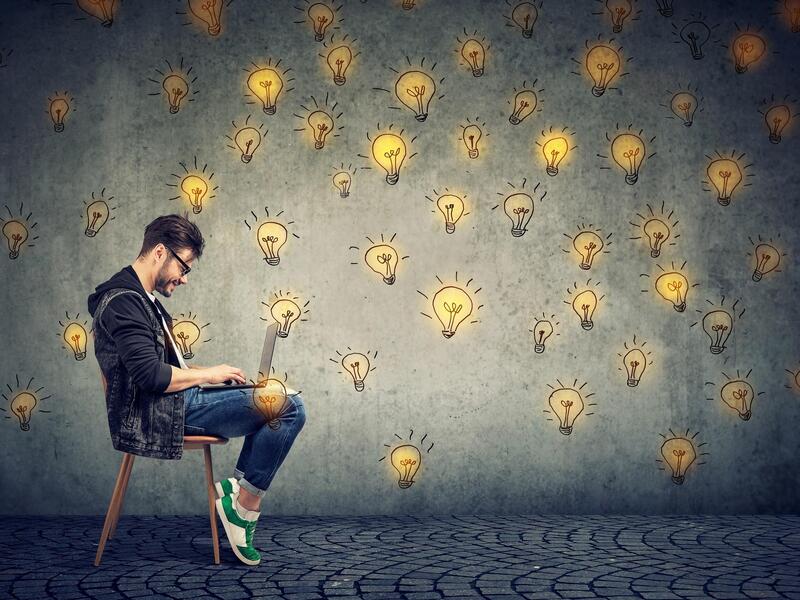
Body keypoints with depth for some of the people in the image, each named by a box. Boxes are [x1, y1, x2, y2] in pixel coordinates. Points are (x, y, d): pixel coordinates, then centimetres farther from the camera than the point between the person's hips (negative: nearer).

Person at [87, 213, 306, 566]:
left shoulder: (139, 298, 20)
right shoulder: (123, 301, -14)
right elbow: (152, 376, -23)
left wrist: (207, 372, 9)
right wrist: (208, 374, -9)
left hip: (171, 405, 11)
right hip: (157, 415, -11)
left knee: (280, 399, 18)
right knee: (289, 407, -18)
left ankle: (239, 489, 5)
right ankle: (245, 503, -8)